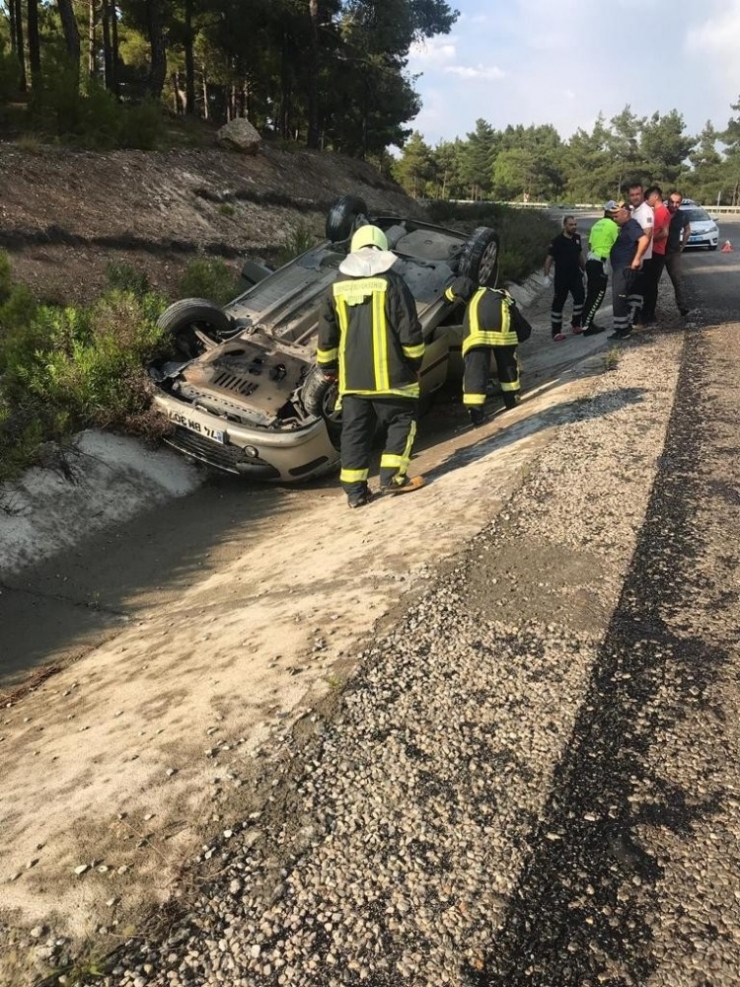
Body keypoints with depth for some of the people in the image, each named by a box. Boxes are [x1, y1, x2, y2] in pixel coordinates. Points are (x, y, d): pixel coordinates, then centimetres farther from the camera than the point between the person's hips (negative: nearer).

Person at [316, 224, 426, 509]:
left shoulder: (337, 287, 7)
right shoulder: (391, 282, -6)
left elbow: (326, 334, 11)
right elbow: (409, 330, -7)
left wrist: (327, 367, 22)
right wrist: (415, 361, 7)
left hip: (352, 377, 4)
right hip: (389, 374, -4)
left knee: (355, 431, 9)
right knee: (401, 421, 11)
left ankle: (355, 490, 10)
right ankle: (393, 477, 4)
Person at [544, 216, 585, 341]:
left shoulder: (577, 238, 6)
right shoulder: (558, 241, -12)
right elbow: (549, 258, -11)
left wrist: (584, 269, 20)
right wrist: (546, 276, -16)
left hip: (576, 275, 5)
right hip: (561, 278, -5)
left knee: (580, 297, -6)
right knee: (558, 303, 0)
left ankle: (576, 324, 10)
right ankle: (556, 332, 6)